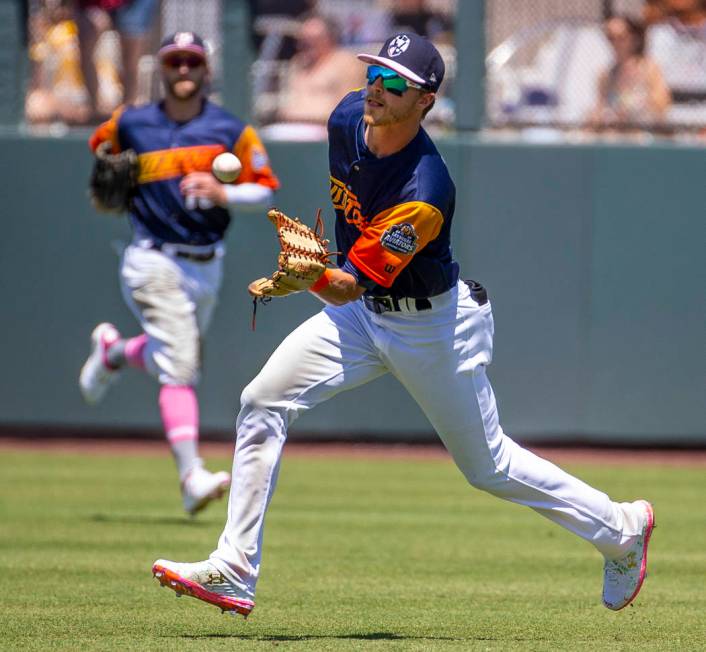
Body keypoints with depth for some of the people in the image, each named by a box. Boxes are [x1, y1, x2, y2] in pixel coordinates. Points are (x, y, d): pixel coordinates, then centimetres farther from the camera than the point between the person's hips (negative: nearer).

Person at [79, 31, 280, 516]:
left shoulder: (232, 131, -1)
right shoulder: (131, 126, 1)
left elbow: (265, 190, -1)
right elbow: (101, 145, 23)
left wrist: (222, 193, -18)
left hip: (208, 266, 4)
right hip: (155, 265, -4)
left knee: (175, 361, 22)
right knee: (179, 366, -17)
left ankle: (113, 352, 53)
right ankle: (191, 476, -23)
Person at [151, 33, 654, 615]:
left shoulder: (424, 196, -34)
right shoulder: (347, 119, -12)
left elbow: (349, 287, -35)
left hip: (437, 323, -7)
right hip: (364, 315, 7)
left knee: (487, 466, 8)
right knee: (262, 401, -9)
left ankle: (622, 528, 30)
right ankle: (234, 573, -7)